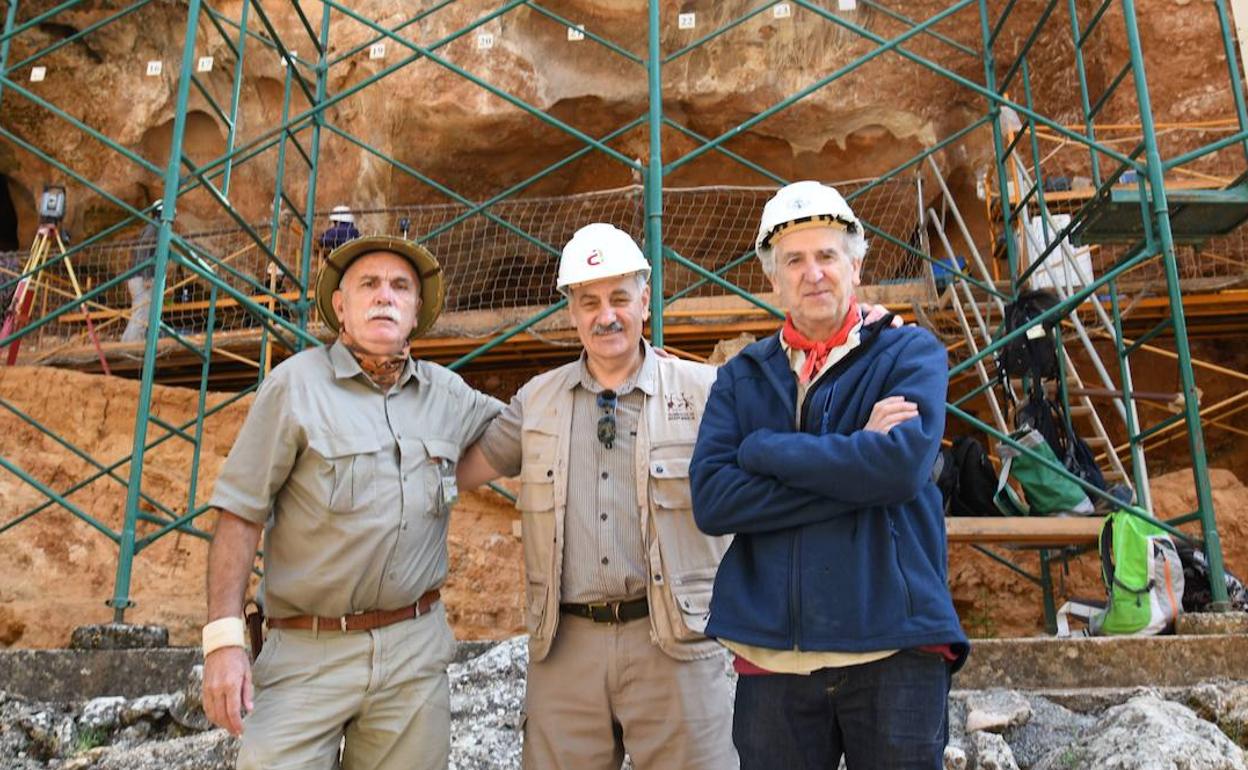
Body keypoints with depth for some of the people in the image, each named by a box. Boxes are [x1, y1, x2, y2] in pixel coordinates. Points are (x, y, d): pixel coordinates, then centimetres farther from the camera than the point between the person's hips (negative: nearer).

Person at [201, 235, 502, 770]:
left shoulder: (448, 394, 7)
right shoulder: (297, 384, -7)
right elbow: (241, 514, -7)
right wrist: (223, 639, -13)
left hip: (416, 649, 4)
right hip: (308, 651, -3)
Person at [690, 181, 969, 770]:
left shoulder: (911, 352, 2)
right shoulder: (741, 377, 8)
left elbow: (901, 465, -17)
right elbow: (710, 500, -7)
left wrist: (765, 449, -9)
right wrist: (854, 470, -13)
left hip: (894, 648, -2)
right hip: (771, 653, 2)